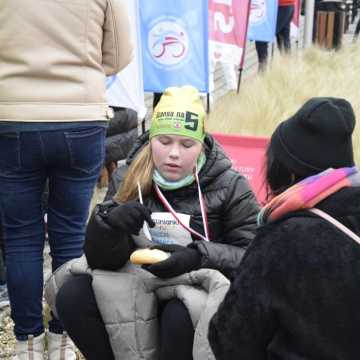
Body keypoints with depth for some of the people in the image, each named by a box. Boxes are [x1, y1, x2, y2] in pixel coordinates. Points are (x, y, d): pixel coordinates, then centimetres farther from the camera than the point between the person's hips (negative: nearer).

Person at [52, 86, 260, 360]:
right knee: (72, 296, -20)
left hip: (201, 288, -3)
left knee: (181, 316, -36)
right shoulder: (132, 182, 3)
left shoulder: (229, 186, -4)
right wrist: (110, 222, -24)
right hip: (140, 289, 3)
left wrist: (198, 257, -24)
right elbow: (101, 260, -1)